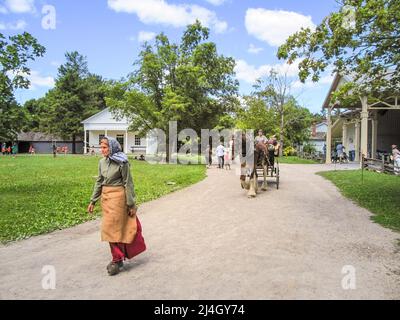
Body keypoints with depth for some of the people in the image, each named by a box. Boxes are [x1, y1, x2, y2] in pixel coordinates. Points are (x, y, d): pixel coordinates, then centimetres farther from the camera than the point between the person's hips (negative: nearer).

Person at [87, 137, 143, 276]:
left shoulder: (122, 162, -13)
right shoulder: (102, 162, 6)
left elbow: (128, 183, -11)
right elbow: (99, 182, 12)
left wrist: (131, 204, -10)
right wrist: (93, 201, 11)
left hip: (117, 197, -6)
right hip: (105, 197, 7)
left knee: (113, 228, -4)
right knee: (113, 227, 14)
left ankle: (117, 260, 11)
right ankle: (118, 257, 28)